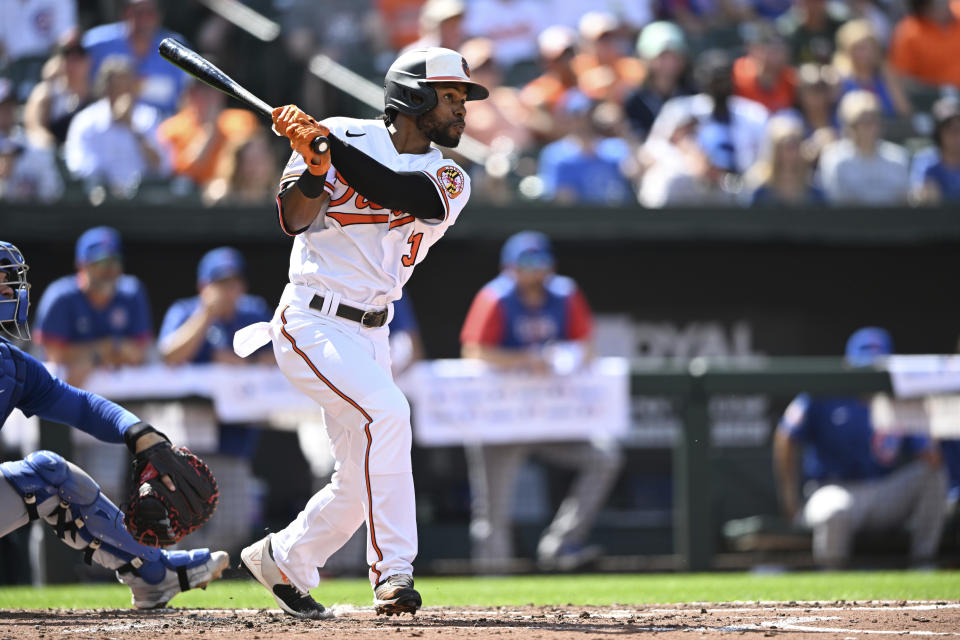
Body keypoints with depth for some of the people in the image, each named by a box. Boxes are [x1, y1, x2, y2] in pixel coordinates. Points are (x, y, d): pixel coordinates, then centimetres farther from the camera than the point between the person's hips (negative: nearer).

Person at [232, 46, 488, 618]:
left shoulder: (450, 180, 4)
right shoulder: (347, 136, -5)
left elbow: (399, 193, -20)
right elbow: (296, 220, -16)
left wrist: (329, 145, -27)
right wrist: (315, 162, -33)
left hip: (372, 334, 6)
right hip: (313, 322, -6)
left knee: (361, 481, 8)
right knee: (386, 411, -28)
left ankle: (284, 560, 33)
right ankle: (393, 569, -26)